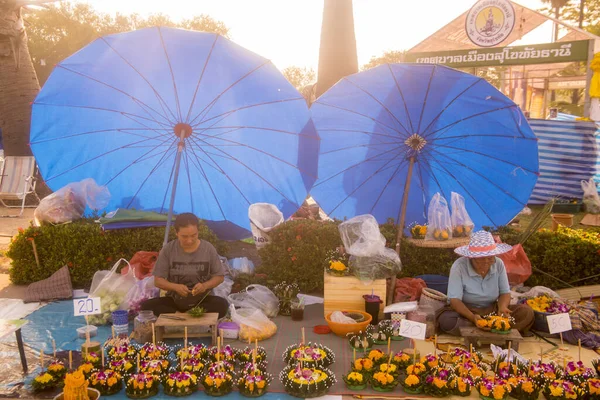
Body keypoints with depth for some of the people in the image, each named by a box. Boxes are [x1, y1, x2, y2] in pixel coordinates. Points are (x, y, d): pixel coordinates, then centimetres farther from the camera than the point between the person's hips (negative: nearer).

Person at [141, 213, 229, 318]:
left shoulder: (208, 249, -8)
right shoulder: (168, 250, -8)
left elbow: (219, 276, 1)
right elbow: (158, 280, -4)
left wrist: (205, 285, -20)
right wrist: (175, 287, -25)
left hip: (201, 300, -1)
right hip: (174, 300, 1)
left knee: (222, 305, -31)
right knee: (146, 306, -25)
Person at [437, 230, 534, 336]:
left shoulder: (498, 264, -6)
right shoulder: (459, 267, -18)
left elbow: (505, 293, 1)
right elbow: (455, 300, -20)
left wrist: (502, 308, -22)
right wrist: (472, 317, -37)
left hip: (493, 310, 4)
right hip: (466, 311, -4)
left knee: (526, 312, -15)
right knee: (446, 320, -34)